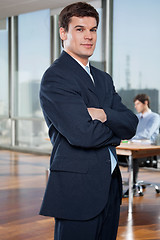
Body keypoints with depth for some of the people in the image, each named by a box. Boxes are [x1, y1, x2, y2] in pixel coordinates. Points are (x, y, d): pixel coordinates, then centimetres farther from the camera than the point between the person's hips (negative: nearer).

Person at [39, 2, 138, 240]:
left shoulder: (103, 79, 16)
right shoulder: (54, 77, -10)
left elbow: (131, 124, 6)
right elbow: (82, 134, -21)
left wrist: (104, 115, -14)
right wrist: (114, 130, -2)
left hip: (110, 186, 8)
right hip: (77, 190, -8)